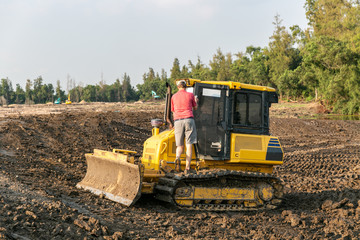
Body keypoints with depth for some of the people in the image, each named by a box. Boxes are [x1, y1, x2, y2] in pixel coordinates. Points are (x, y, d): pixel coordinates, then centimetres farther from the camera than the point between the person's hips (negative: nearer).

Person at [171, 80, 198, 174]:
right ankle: (187, 168, -8)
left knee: (180, 146, 9)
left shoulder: (174, 97, 12)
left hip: (178, 121, 2)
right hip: (188, 119, -2)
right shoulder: (190, 95, 7)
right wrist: (196, 101, 41)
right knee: (189, 145, -2)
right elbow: (195, 108, 20)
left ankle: (177, 157, -23)